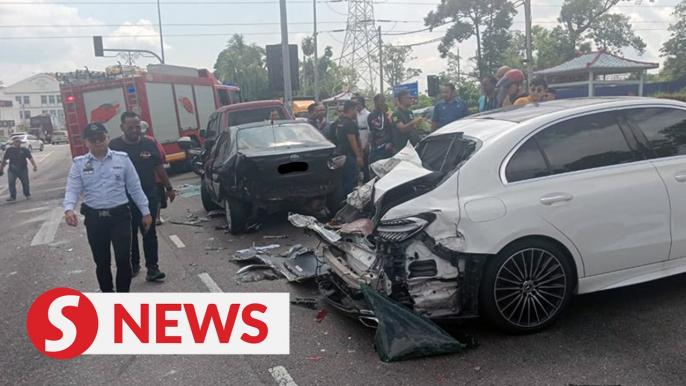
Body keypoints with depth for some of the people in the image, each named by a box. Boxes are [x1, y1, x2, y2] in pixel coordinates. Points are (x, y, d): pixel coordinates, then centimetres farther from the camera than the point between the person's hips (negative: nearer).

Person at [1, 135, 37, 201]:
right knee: (11, 183, -6)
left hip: (23, 169, 0)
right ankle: (13, 196, 2)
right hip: (12, 170, 0)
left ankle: (27, 195, 21)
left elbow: (30, 158, -5)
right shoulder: (9, 150, 2)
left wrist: (34, 166, -18)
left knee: (25, 182, 6)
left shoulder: (24, 150, 0)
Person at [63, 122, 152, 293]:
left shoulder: (122, 159, 1)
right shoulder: (79, 164, 2)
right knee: (102, 261, 11)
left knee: (123, 259, -2)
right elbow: (72, 190, -5)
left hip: (120, 216, -1)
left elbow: (135, 188, 5)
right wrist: (69, 209, -26)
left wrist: (145, 212, 5)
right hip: (94, 218, 1)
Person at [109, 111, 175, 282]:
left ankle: (152, 268, 3)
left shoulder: (149, 144, 1)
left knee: (149, 233, 0)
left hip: (149, 196, 0)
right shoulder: (114, 146, -4)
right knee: (130, 234, 13)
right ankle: (133, 264, 28)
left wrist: (169, 188, 11)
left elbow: (159, 168, 9)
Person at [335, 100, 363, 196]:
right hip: (350, 155, -10)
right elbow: (352, 140, -20)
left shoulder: (340, 123, 15)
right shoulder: (350, 123, -15)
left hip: (342, 153, 10)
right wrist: (358, 156, -20)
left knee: (345, 180, 15)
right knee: (351, 180, -6)